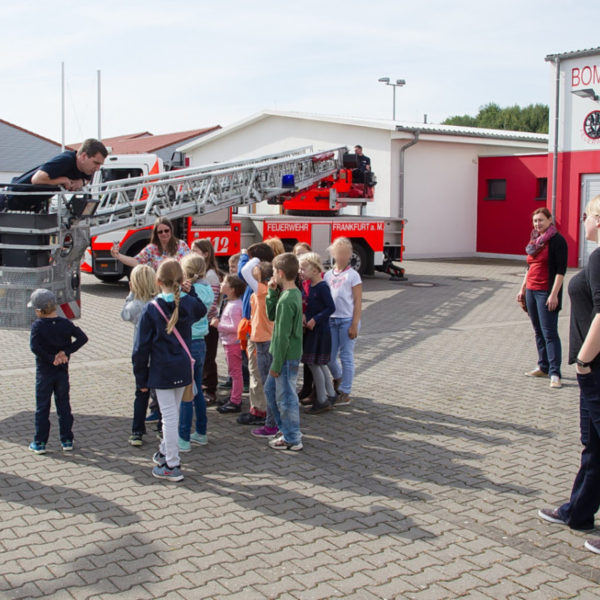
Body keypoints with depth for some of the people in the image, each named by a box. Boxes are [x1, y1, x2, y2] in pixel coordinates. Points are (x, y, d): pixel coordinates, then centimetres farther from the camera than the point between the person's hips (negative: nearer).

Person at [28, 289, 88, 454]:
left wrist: (51, 358, -17)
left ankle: (39, 443, 12)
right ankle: (67, 440, 16)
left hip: (44, 373, -3)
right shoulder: (65, 323, -3)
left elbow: (35, 347, -25)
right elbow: (82, 338, -8)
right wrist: (66, 351, -11)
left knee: (42, 407, 7)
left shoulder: (38, 325, -13)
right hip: (63, 372, 3)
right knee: (64, 405, 12)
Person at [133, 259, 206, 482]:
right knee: (173, 412, 20)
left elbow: (142, 347, -10)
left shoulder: (151, 309, -13)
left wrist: (141, 377, -2)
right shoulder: (189, 303, -2)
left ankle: (172, 466, 6)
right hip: (183, 369, 5)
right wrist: (189, 292, 13)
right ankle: (165, 452, 38)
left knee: (169, 415, 0)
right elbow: (201, 311, 26)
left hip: (161, 372, -5)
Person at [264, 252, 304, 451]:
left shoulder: (286, 300, -23)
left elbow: (283, 336, -22)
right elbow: (272, 315, 14)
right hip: (289, 354, 10)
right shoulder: (295, 293, 6)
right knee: (270, 390, 21)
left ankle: (292, 440, 15)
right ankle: (286, 429, 32)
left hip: (287, 357, -10)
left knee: (286, 397, 2)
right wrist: (272, 292, 2)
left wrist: (276, 364, -16)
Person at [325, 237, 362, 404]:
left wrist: (354, 325, -12)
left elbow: (358, 303, -6)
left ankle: (345, 392, 12)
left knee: (346, 356, 1)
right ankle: (338, 378, 39)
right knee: (329, 356, 9)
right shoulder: (328, 275, 9)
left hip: (347, 320, -4)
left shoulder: (353, 275, -4)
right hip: (331, 319, 4)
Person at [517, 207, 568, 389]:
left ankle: (555, 373, -10)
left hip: (546, 292, -8)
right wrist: (523, 289, 19)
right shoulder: (535, 240, 14)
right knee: (538, 331, 11)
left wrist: (554, 294, -19)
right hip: (531, 291, 8)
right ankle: (543, 367, 19)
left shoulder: (557, 240, -9)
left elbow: (561, 270, -14)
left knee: (549, 332, -10)